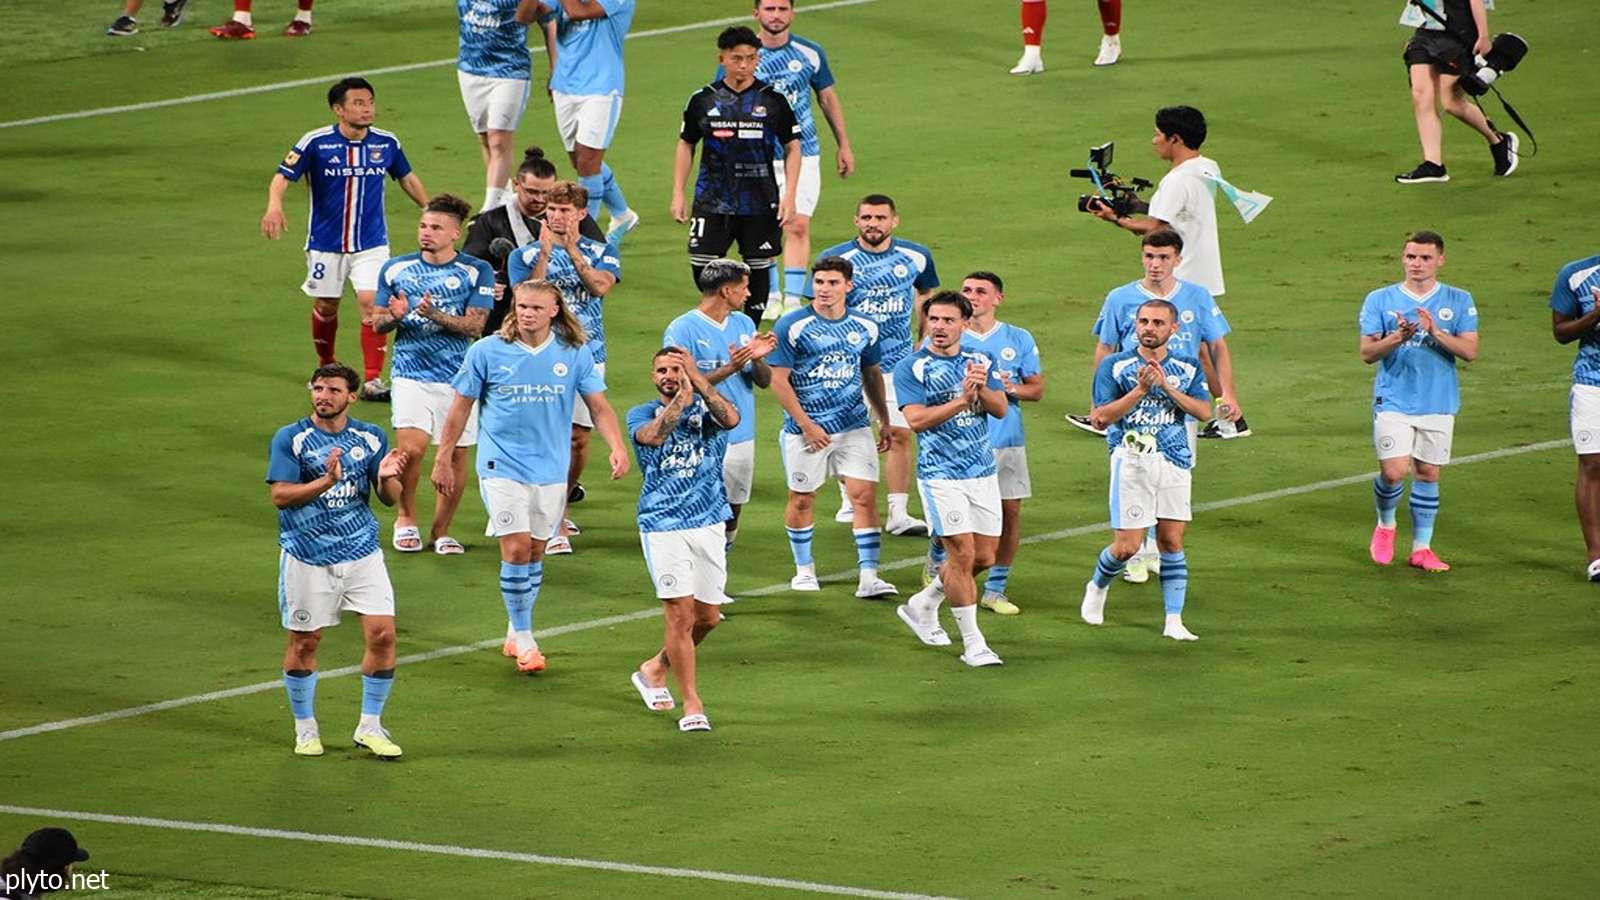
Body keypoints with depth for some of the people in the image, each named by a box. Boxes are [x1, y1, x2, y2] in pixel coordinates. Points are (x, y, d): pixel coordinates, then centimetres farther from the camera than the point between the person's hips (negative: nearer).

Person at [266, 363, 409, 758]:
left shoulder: (370, 438, 6)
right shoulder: (290, 439, -4)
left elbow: (390, 499, 8)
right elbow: (280, 496, -12)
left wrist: (387, 478, -16)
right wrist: (327, 481, -26)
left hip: (362, 552, 3)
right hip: (307, 556, -2)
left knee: (382, 634, -6)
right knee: (304, 642, 4)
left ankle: (370, 727, 7)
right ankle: (305, 728, 22)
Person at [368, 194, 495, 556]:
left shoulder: (477, 272, 0)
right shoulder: (395, 269, 7)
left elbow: (475, 326, -7)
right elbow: (378, 324, 12)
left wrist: (434, 315, -23)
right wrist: (395, 316, -11)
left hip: (458, 377, 0)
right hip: (411, 374, 0)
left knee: (456, 455, 2)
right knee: (411, 448, -16)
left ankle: (441, 530, 18)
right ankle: (406, 518, 8)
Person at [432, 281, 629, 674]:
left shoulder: (575, 354, -2)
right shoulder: (486, 352, -6)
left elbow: (598, 405, 1)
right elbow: (461, 406, 2)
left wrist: (617, 447, -15)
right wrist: (443, 459, 5)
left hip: (550, 468, 3)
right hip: (502, 465, -3)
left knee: (535, 552, 9)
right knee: (517, 548, -11)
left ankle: (515, 634, 25)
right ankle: (523, 640, -1)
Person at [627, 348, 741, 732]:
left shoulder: (706, 408, 6)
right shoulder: (642, 415, 5)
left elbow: (731, 419, -18)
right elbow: (654, 435, -19)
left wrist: (696, 378, -18)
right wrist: (681, 398, -17)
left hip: (708, 523, 3)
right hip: (663, 526, -3)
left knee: (707, 616, 7)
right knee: (681, 614, -10)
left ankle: (655, 668, 31)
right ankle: (692, 704, -1)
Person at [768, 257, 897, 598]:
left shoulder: (864, 327, 5)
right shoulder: (791, 326, -8)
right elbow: (778, 379, -9)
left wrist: (884, 422, 17)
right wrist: (805, 424, -14)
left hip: (854, 426, 3)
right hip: (806, 429, -3)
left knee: (865, 494, -8)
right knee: (802, 498, 9)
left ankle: (868, 577, -9)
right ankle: (804, 570, 27)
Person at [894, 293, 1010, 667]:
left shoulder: (979, 361, 9)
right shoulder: (912, 367, -5)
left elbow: (1001, 408, 1)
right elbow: (916, 419, -16)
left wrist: (982, 389, -20)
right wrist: (962, 400, -26)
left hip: (983, 471, 6)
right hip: (941, 475, -6)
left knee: (984, 557, 9)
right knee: (963, 554, -11)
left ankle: (922, 605, 30)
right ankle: (972, 643, -3)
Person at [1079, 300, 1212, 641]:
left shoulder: (1188, 368, 8)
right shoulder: (1114, 366, 0)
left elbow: (1203, 410, -5)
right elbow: (1101, 417, -7)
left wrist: (1166, 386, -17)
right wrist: (1141, 389, -16)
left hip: (1175, 462, 3)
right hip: (1131, 458, -3)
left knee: (1172, 541, 0)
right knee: (1127, 546, -5)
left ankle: (1173, 621, 5)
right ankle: (1097, 587, 26)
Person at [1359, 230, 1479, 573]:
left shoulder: (1459, 301, 4)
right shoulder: (1380, 300, 3)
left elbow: (1470, 351, -3)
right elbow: (1367, 353, -2)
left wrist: (1436, 333, -19)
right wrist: (1398, 337, -20)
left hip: (1439, 404, 1)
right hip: (1393, 402, -1)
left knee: (1428, 474, 4)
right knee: (1393, 472, -11)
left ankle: (1421, 547, 14)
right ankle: (1385, 526, 18)